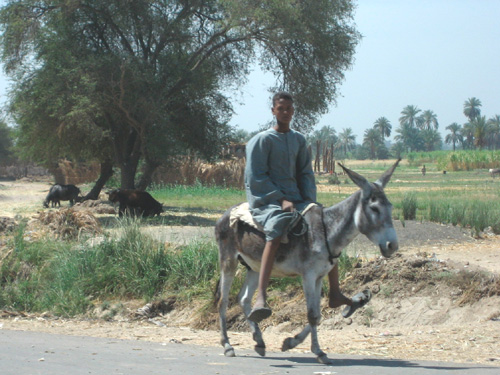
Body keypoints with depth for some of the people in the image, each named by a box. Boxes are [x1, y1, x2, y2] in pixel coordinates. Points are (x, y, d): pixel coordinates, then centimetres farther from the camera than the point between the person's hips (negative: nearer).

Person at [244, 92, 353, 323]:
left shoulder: (299, 140, 17)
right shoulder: (262, 140, -3)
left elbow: (306, 174, 18)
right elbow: (256, 178, -8)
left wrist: (310, 201, 0)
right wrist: (281, 200, -17)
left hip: (295, 199, 7)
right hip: (267, 200, -7)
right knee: (276, 230, -36)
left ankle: (335, 293, 2)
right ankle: (260, 299, -50)